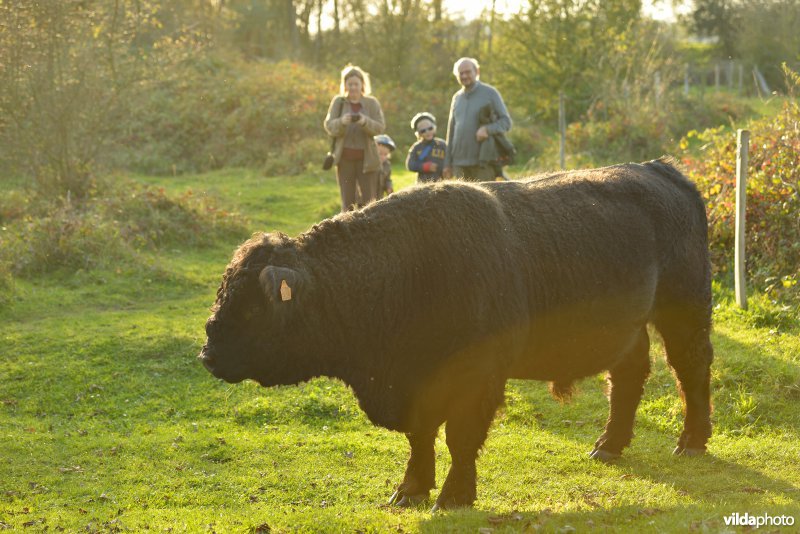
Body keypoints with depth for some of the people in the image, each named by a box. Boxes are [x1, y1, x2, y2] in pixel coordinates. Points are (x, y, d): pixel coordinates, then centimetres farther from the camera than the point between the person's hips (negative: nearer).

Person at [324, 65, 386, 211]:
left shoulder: (372, 103, 6)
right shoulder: (338, 102, 7)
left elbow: (380, 127, -4)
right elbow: (329, 127, -2)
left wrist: (365, 122, -24)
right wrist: (342, 122, -24)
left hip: (366, 159, -1)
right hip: (344, 159, 1)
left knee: (368, 201, -5)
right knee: (348, 203, 0)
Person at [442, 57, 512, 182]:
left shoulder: (490, 93, 1)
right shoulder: (457, 98, 15)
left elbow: (506, 122, -2)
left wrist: (487, 129, -21)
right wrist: (448, 163, 15)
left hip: (482, 162, -5)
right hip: (460, 162, 5)